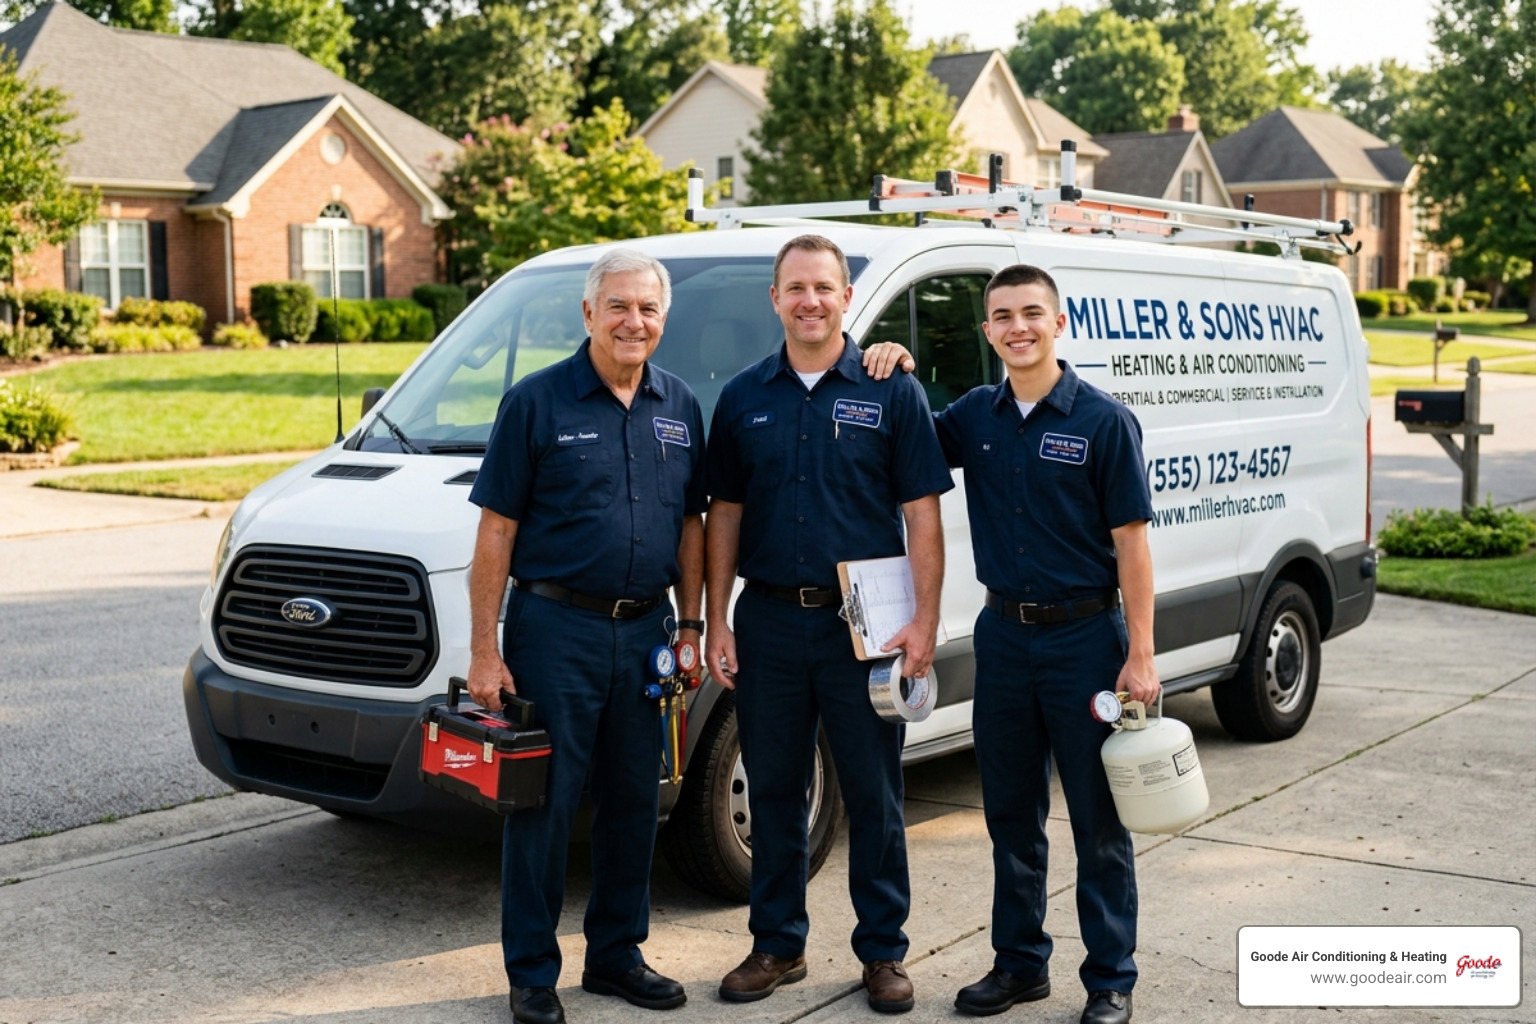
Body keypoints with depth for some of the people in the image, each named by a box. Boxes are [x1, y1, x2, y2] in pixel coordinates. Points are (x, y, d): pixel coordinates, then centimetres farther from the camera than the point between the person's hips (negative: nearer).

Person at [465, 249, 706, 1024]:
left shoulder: (679, 408, 8)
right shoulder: (536, 402, -6)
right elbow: (497, 531, -7)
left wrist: (691, 625, 8)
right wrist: (484, 650, -11)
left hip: (644, 631, 5)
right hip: (555, 629, -5)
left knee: (634, 801, 13)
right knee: (544, 803, 2)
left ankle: (616, 954, 28)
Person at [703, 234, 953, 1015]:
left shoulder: (891, 392, -1)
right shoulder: (743, 398, 7)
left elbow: (921, 514, -3)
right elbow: (724, 513, 10)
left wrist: (924, 621, -11)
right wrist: (716, 622, 4)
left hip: (862, 623, -2)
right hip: (769, 620, 3)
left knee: (873, 795, 6)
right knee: (774, 791, 11)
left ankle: (883, 951, 19)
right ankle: (777, 944, 25)